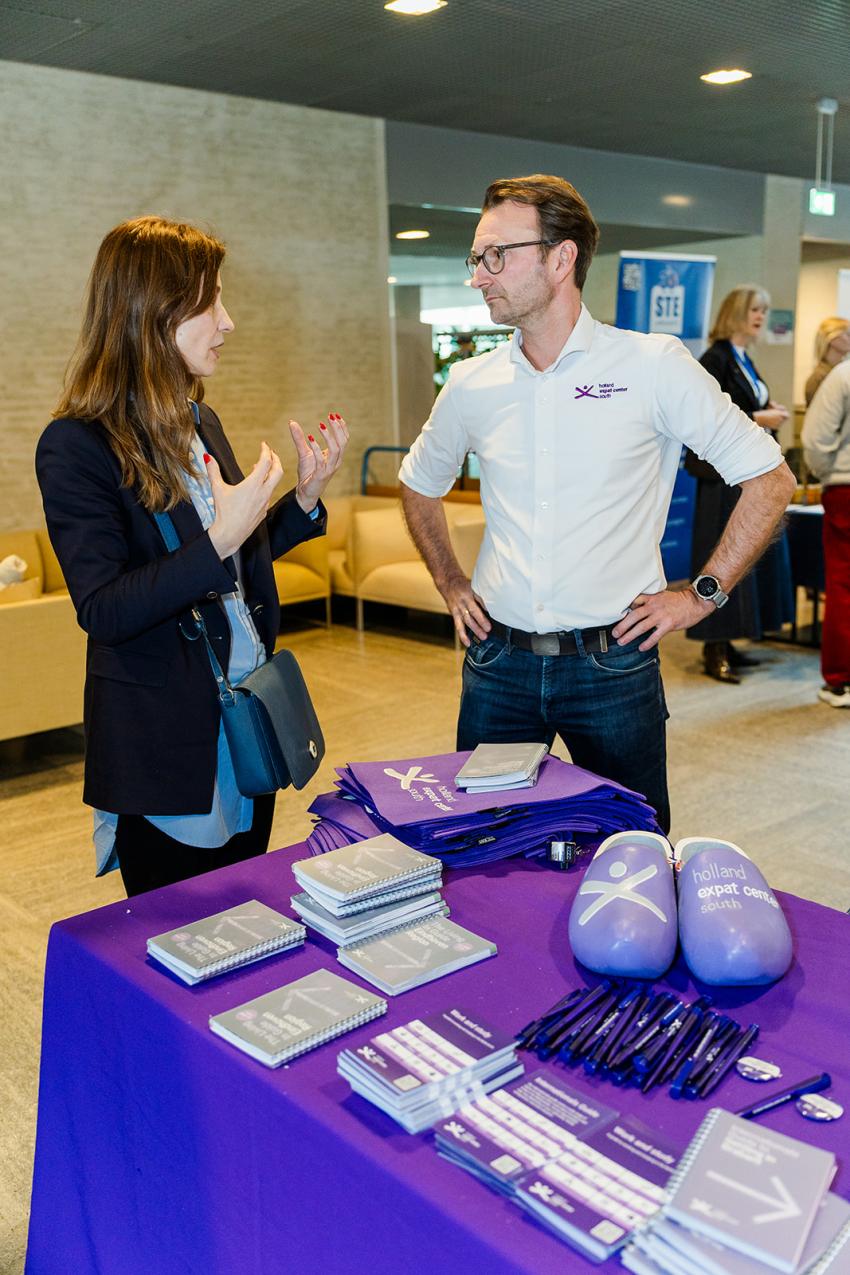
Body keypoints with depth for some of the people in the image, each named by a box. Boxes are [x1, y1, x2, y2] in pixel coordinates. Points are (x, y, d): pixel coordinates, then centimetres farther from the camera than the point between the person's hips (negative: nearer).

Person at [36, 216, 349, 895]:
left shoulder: (200, 423, 9)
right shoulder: (78, 446, -15)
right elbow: (102, 611, -21)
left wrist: (306, 496, 4)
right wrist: (218, 543, -29)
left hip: (247, 729, 7)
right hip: (168, 748, -7)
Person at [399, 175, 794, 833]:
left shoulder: (654, 366, -7)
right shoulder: (471, 384, 3)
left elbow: (770, 478, -2)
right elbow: (420, 484, 22)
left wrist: (702, 595, -4)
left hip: (613, 665, -3)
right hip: (497, 662, 3)